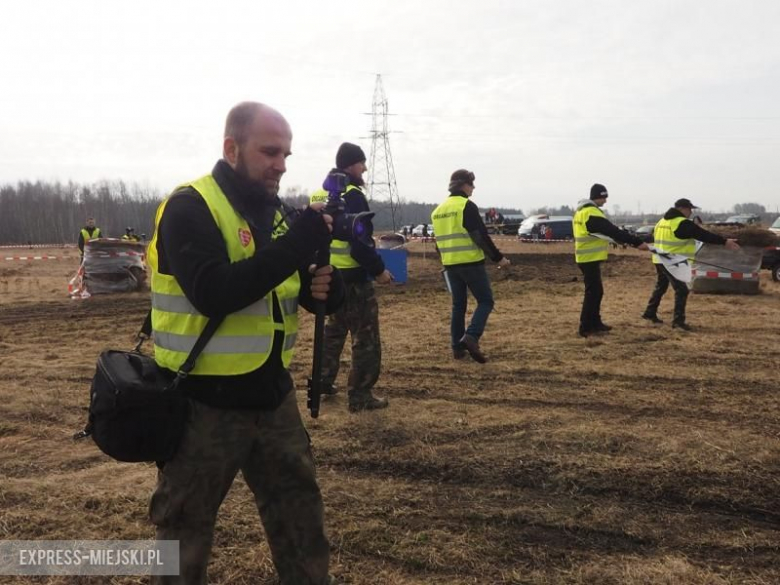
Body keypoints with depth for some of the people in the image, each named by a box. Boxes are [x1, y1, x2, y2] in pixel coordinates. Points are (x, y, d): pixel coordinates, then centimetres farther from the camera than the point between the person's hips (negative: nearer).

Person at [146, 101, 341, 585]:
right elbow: (214, 293, -27)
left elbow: (299, 289, 13)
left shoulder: (279, 213, 7)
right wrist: (299, 243, -28)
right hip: (204, 403, -6)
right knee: (186, 532, 13)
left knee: (301, 519, 17)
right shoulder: (189, 208, -13)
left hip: (273, 396, 6)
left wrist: (325, 287, -11)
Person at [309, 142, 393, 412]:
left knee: (334, 329, 25)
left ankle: (323, 381, 33)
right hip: (353, 278, -9)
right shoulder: (352, 195, -16)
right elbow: (359, 243, -22)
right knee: (366, 338, 0)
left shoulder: (320, 194, 12)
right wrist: (378, 269, -12)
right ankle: (360, 396, 3)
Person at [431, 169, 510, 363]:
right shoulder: (467, 206, -11)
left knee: (458, 305, 13)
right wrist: (498, 257, -7)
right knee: (485, 301, 1)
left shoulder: (438, 210, 13)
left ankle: (457, 347, 12)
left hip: (450, 265, 7)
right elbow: (481, 236, -14)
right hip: (471, 263, -7)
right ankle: (471, 337, -16)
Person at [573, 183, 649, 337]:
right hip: (590, 258, -10)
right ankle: (585, 328, -2)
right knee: (593, 292, -6)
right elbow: (612, 231, -23)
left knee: (596, 291, 16)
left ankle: (595, 323, 24)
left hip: (588, 257, 10)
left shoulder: (583, 211, 15)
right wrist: (637, 242, -22)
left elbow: (606, 231, 22)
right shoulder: (591, 213, -19)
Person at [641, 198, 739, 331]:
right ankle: (678, 320, -14)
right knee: (681, 289, -8)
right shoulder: (683, 223, -14)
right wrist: (724, 241, -17)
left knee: (661, 286, 23)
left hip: (660, 260, 9)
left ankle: (650, 312, 30)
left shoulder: (663, 221, 15)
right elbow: (703, 235, -18)